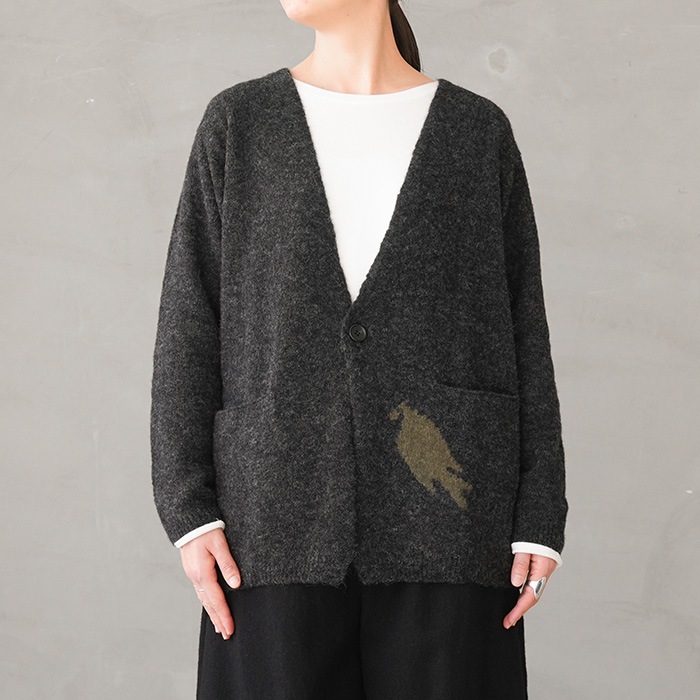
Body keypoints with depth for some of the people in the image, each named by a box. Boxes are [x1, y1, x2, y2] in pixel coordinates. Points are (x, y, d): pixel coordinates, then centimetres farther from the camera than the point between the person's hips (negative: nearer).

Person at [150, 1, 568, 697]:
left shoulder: (480, 131, 7)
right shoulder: (237, 124, 8)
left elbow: (520, 331, 6)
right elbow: (188, 326, 4)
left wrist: (539, 520, -2)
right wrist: (188, 511, -5)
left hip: (443, 526, 0)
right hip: (284, 517, 0)